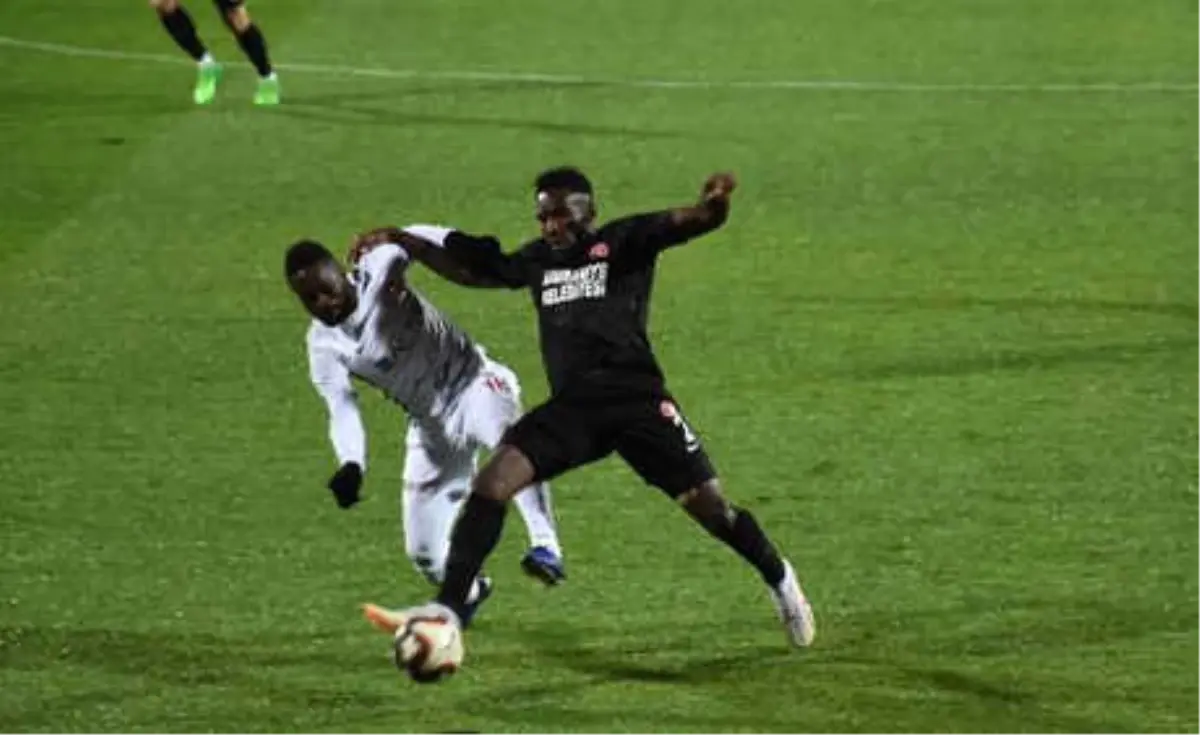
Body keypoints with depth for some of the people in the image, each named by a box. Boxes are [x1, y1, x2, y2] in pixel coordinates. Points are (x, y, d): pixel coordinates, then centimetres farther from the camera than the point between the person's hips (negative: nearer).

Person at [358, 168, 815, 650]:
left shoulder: (626, 241, 1)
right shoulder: (538, 260, 17)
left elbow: (692, 222, -13)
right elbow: (472, 271, 31)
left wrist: (714, 202, -37)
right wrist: (404, 242, 26)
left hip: (638, 401, -4)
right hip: (571, 407, 4)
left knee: (710, 506, -4)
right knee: (491, 483, -16)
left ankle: (779, 579, 25)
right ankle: (448, 608, -19)